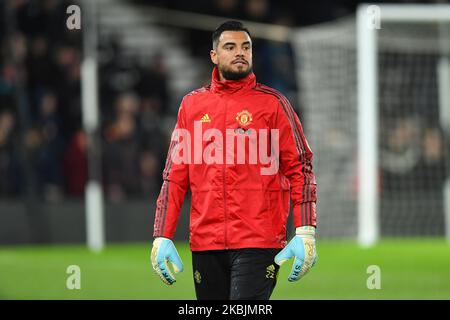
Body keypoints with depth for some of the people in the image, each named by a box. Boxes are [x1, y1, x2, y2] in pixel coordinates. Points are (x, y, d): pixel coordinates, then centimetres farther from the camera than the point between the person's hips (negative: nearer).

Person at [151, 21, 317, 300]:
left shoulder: (273, 103, 3)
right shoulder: (192, 104, 12)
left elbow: (300, 167, 1)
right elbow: (175, 176, 12)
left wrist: (306, 232, -9)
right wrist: (162, 237, 4)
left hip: (258, 242, -3)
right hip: (205, 243, 4)